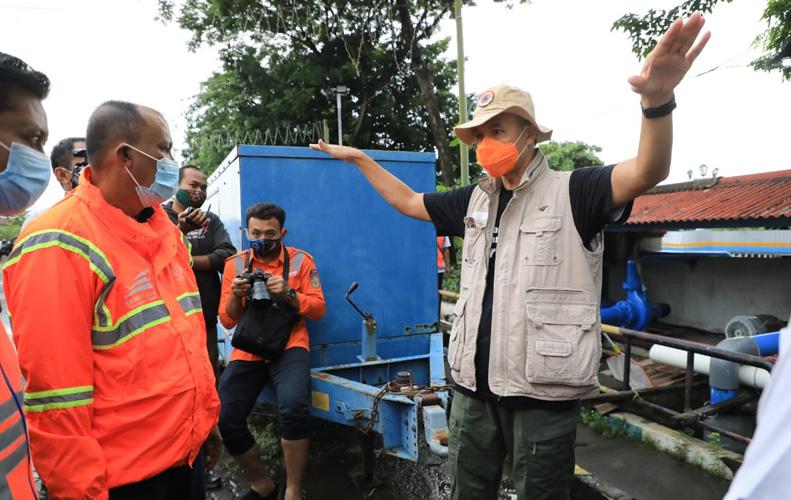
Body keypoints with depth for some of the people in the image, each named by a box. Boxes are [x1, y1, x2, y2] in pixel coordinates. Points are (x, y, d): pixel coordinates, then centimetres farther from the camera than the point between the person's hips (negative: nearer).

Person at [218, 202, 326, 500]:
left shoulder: (300, 260, 3)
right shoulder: (235, 263, 7)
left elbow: (318, 309, 0)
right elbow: (227, 321, 6)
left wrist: (288, 294, -17)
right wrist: (236, 295, -15)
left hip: (289, 345, -2)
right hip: (248, 350, 3)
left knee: (294, 407, -30)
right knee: (224, 419, -16)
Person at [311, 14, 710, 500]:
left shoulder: (572, 192, -7)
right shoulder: (475, 200, 10)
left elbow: (647, 172, -24)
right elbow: (408, 202, 23)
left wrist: (656, 100, -43)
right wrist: (358, 157, 23)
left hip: (543, 391, -5)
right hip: (474, 384, 6)